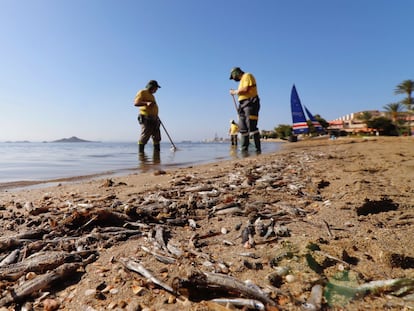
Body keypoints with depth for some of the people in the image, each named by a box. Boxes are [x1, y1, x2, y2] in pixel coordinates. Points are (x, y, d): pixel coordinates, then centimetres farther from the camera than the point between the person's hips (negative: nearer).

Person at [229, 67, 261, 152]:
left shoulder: (247, 76, 1)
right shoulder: (242, 80, 28)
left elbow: (246, 89, -14)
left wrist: (235, 92, -3)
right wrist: (235, 92, 8)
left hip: (250, 103, -9)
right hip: (243, 105, 9)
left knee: (252, 127, -16)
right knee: (243, 128, 3)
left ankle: (258, 149, -15)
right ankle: (244, 150, 4)